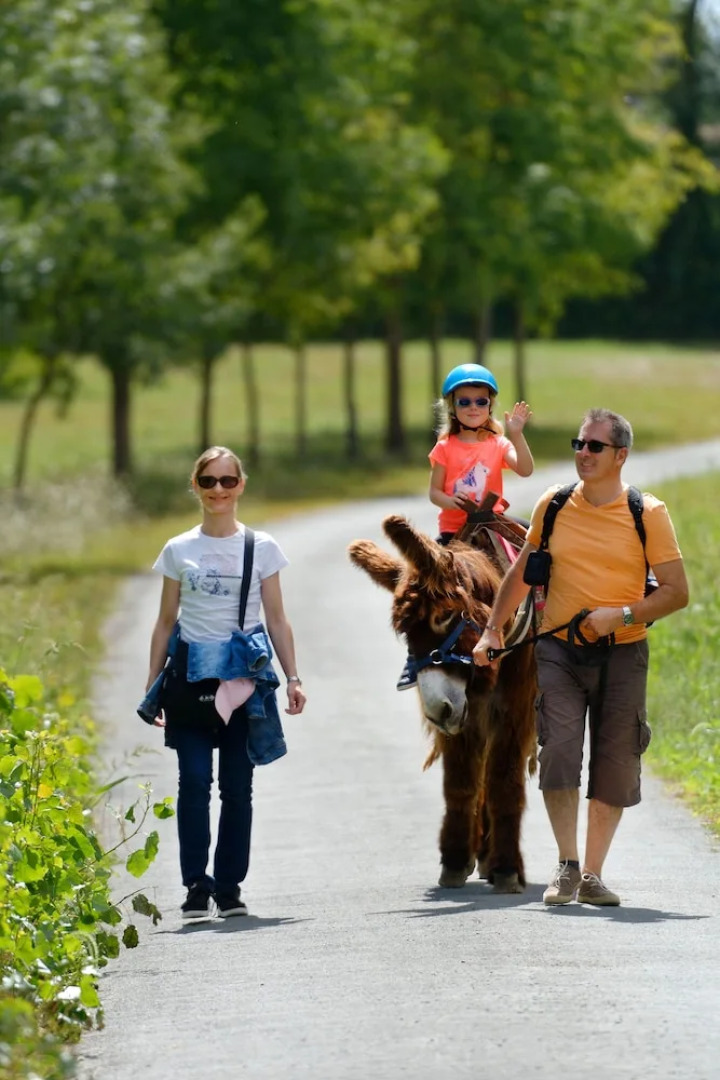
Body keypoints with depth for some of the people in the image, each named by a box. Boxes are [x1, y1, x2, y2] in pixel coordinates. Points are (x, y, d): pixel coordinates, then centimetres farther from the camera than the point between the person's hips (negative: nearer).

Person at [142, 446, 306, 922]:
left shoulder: (261, 548, 6)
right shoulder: (179, 551, 7)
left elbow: (277, 620, 7)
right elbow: (166, 622, 10)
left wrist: (293, 677, -1)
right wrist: (153, 685, 6)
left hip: (244, 675, 0)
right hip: (191, 673, 0)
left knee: (237, 785, 1)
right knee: (194, 782, -8)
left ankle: (230, 886, 9)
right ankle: (197, 886, -7)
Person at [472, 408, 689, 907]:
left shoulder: (648, 513, -3)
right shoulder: (553, 506, 5)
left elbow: (677, 592, -3)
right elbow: (522, 571, 19)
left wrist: (621, 616, -15)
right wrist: (494, 630, 15)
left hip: (621, 655, -1)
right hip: (559, 650, 1)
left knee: (614, 769, 3)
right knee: (559, 751, -15)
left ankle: (592, 874, 13)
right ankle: (567, 867, -8)